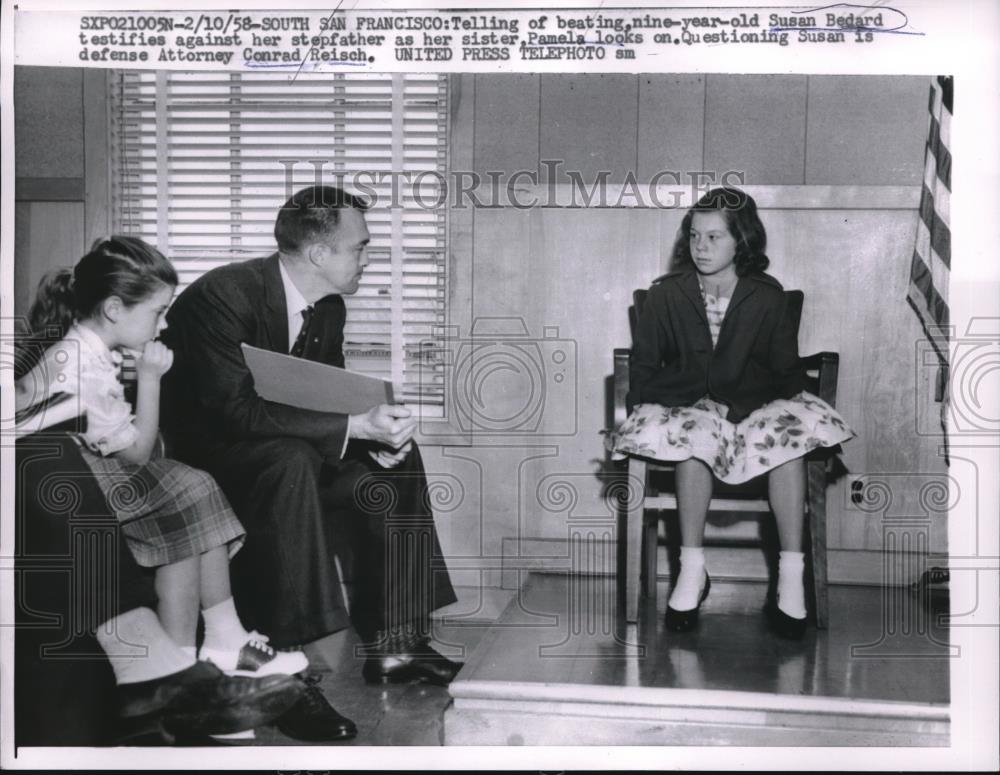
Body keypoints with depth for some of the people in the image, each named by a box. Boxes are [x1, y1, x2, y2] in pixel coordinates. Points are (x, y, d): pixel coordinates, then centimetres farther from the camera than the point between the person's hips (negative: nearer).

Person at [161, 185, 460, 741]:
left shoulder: (329, 308, 1)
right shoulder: (224, 295, -24)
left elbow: (330, 397, 8)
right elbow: (237, 409, -33)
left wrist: (377, 429, -15)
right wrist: (354, 426, -35)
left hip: (287, 450, 8)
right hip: (203, 450, -8)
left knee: (395, 460, -5)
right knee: (291, 462, -36)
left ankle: (395, 643, -2)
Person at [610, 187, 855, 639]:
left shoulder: (767, 297, -1)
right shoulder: (666, 295, -2)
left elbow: (787, 375, 1)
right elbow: (642, 373, 1)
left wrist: (737, 403, -14)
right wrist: (707, 398, -11)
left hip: (755, 410, 1)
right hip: (687, 409, -1)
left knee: (794, 428, -30)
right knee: (698, 429, -35)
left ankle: (791, 576, -31)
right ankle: (692, 571, -29)